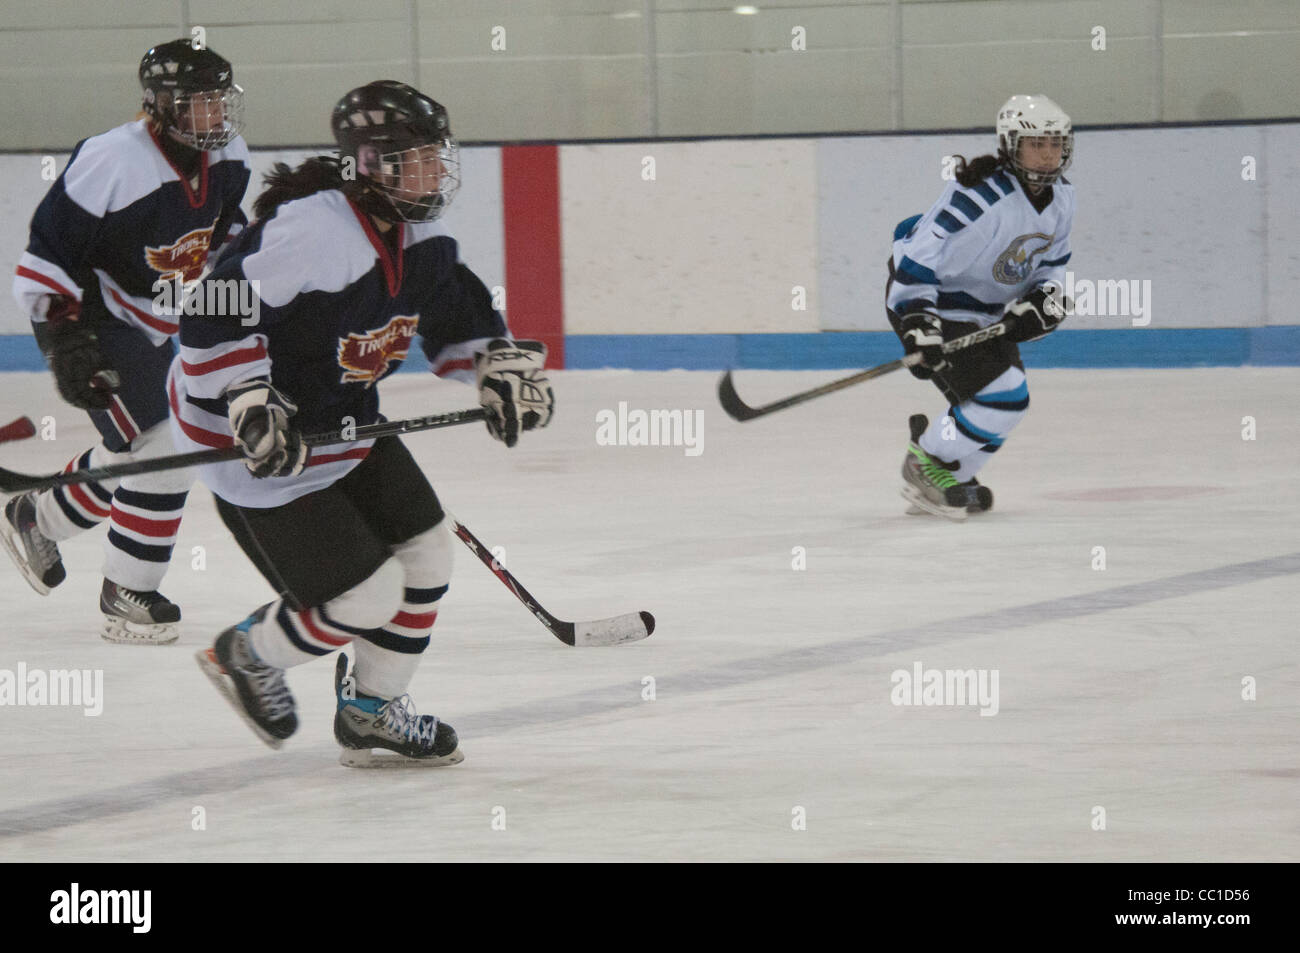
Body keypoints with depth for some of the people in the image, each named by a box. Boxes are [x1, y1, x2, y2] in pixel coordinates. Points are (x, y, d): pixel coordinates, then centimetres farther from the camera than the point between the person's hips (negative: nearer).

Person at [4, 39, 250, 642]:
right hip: (94, 320, -8)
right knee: (162, 450, -16)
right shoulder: (113, 163, -28)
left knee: (132, 455, 18)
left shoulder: (227, 158, -5)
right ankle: (125, 597, -4)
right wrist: (65, 345, -28)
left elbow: (225, 229, 17)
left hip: (161, 325, 8)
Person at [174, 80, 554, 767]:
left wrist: (501, 366, 0)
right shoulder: (309, 232, -28)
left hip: (343, 423, 9)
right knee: (364, 597, -9)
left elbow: (458, 313, 16)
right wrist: (251, 404, -34)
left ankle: (371, 713, 26)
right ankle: (246, 656, 20)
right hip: (254, 444, -9)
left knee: (424, 555, 8)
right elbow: (216, 314, -29)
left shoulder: (420, 240, 1)